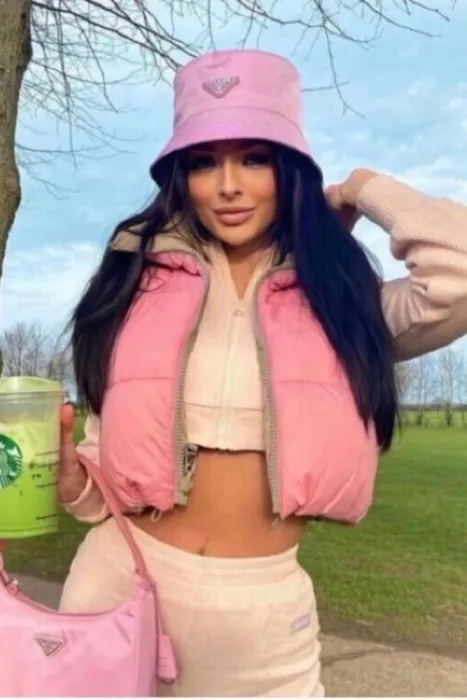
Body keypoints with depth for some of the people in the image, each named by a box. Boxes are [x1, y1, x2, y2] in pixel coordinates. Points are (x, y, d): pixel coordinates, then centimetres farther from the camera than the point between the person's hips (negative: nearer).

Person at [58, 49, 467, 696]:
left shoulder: (340, 300, -2)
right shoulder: (142, 281, 0)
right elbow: (113, 447, 5)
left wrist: (363, 191, -4)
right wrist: (68, 478, -17)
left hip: (263, 607, -1)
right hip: (121, 578, 2)